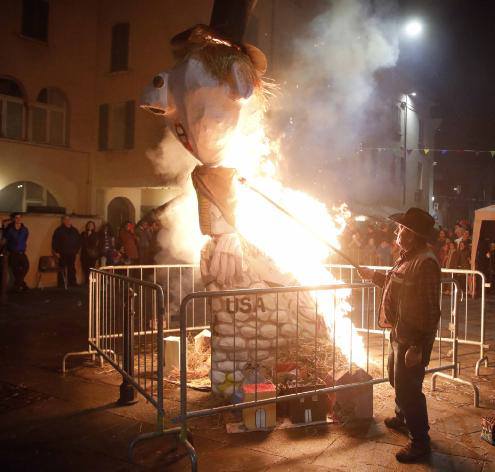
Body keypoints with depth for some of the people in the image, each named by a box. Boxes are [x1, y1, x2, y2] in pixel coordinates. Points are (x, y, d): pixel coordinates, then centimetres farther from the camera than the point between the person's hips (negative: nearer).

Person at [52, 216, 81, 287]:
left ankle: (72, 284, 12)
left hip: (72, 254, 4)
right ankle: (61, 285, 4)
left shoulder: (74, 231, 11)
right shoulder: (59, 230, -1)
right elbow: (54, 242, -2)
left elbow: (79, 240, 20)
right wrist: (56, 252, -6)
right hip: (62, 254, -4)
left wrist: (76, 250, 13)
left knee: (72, 270, 6)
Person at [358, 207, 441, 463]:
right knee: (397, 379, 27)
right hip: (399, 332, 10)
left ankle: (420, 441, 21)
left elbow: (430, 310, -26)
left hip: (412, 338, -10)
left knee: (407, 388, 2)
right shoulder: (407, 257, 7)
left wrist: (418, 346, -25)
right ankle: (402, 418, 51)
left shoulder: (425, 263, -25)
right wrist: (373, 275, 22)